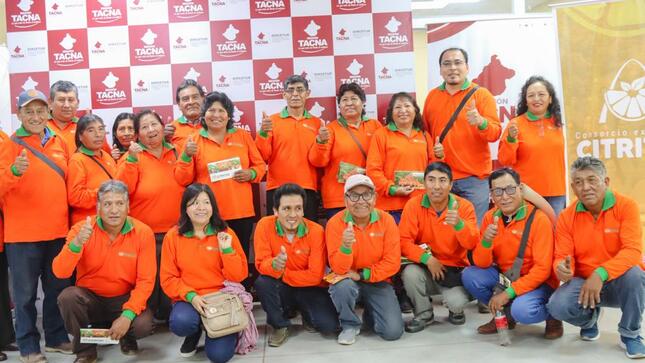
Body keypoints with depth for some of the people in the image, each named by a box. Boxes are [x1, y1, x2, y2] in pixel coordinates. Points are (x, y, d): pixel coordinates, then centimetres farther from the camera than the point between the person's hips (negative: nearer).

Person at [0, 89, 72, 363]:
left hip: (57, 231, 5)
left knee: (58, 290, 13)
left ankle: (56, 338, 28)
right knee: (26, 294, 4)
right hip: (22, 235, -4)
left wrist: (66, 217, 11)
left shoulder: (58, 142, 9)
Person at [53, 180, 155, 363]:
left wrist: (127, 314, -24)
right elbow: (60, 272, -20)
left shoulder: (143, 233, -14)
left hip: (124, 298, -1)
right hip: (89, 297, 1)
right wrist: (76, 243, -37)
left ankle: (126, 337, 12)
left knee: (143, 325, -29)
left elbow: (145, 280, -13)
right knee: (67, 297, -30)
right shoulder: (81, 228, -12)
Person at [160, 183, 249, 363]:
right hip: (188, 299, 1)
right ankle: (195, 333, 6)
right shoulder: (173, 236, -1)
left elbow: (239, 276, -2)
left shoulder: (226, 233, -1)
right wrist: (190, 296, -17)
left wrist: (227, 250, -15)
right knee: (180, 323, -33)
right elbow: (168, 279, -1)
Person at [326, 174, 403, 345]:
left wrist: (362, 274, -18)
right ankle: (350, 325, -4)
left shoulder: (386, 220, -10)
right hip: (348, 280, -1)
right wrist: (345, 247, -38)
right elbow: (338, 269, -18)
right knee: (342, 286, -37)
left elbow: (392, 263, -11)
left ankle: (369, 314, 21)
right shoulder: (335, 223, -15)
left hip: (377, 281, 1)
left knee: (393, 331, -15)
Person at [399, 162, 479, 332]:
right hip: (426, 268, 1)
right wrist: (427, 258, -26)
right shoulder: (413, 205, -9)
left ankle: (456, 310, 13)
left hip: (455, 270, -1)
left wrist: (459, 224, -40)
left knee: (456, 301, -29)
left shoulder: (464, 206, -10)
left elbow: (472, 245, -20)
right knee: (410, 273, -31)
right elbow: (404, 241, -12)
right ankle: (424, 313, 0)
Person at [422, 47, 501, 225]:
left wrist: (481, 122, -29)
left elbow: (495, 133, -9)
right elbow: (425, 132, 16)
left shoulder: (482, 94, 0)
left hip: (474, 178, -2)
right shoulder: (432, 96, 9)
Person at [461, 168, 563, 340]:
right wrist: (486, 241, -25)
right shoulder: (490, 217, -3)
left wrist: (508, 293, -24)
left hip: (537, 282, -5)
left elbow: (542, 269, -19)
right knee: (469, 275, -17)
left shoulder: (539, 219, -18)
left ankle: (551, 315, 3)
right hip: (504, 277, 6)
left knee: (522, 310, -33)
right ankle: (505, 314, 7)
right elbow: (481, 264, -3)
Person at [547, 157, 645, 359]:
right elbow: (562, 258, -6)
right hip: (584, 282, 2)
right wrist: (562, 268, -32)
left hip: (619, 283, -1)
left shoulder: (626, 206, -13)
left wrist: (601, 274, -38)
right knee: (558, 306, -27)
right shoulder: (566, 217, -5)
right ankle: (589, 320, 14)